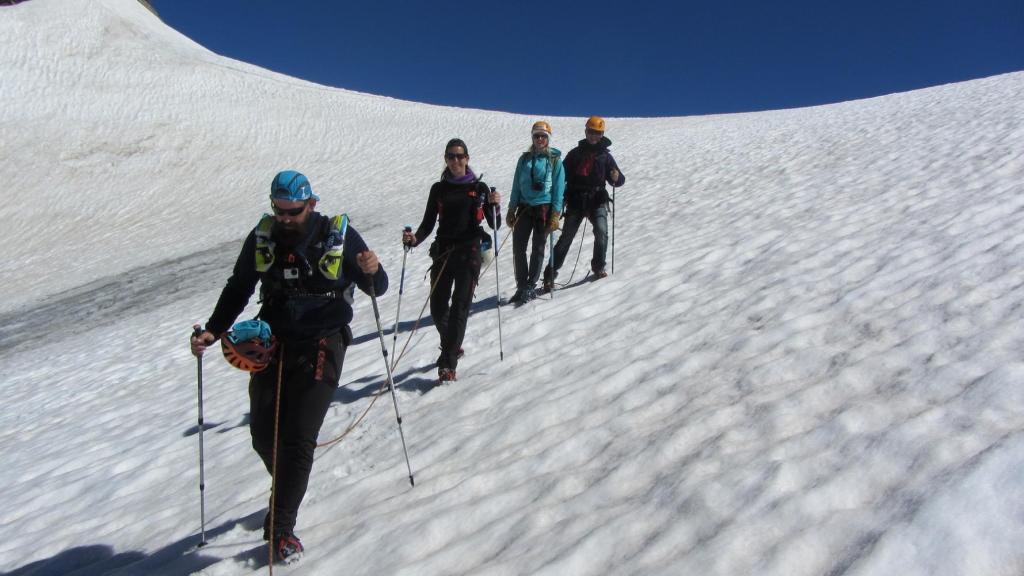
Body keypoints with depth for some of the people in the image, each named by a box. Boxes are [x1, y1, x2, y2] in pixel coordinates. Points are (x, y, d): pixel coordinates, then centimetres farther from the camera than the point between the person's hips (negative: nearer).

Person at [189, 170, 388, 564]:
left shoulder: (339, 235, -7)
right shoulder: (261, 237, 1)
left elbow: (376, 288, -3)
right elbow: (237, 289, 12)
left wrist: (372, 272, -26)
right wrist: (213, 331, 1)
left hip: (321, 347, -4)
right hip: (272, 343, 4)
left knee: (298, 439, -7)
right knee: (263, 436, 10)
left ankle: (281, 528, 8)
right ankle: (288, 488, 41)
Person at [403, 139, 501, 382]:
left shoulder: (479, 188, 4)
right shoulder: (439, 189, 9)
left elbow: (494, 225, 3)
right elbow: (428, 224, 9)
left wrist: (495, 205, -15)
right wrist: (415, 239, -10)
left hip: (469, 253, -2)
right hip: (442, 252, 3)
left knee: (460, 308, -8)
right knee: (438, 309, 2)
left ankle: (448, 364, -4)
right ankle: (453, 347, 31)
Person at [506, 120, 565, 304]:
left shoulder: (555, 160, 1)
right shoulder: (525, 158, 11)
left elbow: (559, 189, -2)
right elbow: (516, 185, 12)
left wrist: (555, 215, -9)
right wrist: (511, 210, 7)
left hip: (544, 208, -3)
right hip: (525, 207, 3)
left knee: (538, 249, 4)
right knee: (518, 248, -3)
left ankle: (531, 287, 13)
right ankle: (521, 286, 9)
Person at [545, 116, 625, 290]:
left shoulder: (605, 156, 9)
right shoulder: (575, 153, 9)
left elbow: (617, 181, 5)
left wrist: (617, 177, -19)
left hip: (597, 201, 0)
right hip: (576, 202, 0)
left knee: (601, 232, -19)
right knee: (566, 238, -4)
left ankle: (598, 267, 1)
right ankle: (550, 274, 0)